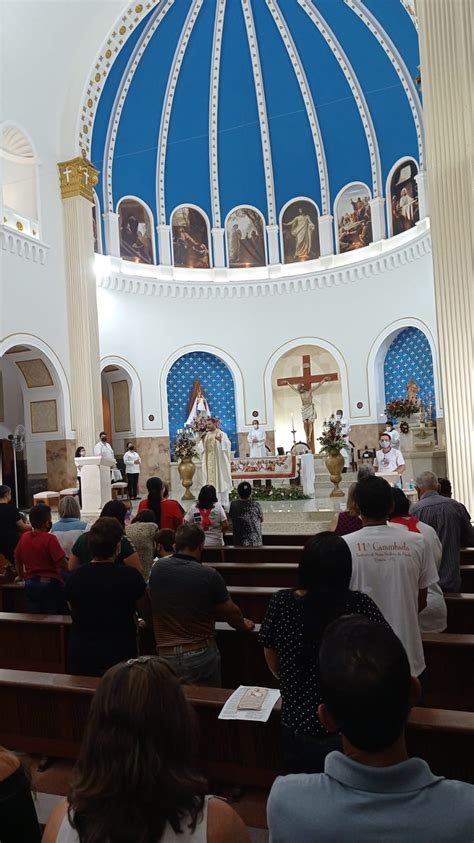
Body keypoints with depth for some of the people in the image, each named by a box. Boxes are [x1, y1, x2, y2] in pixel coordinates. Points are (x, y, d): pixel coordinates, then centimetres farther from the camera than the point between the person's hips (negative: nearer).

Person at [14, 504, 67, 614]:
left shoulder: (24, 537, 1)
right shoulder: (49, 539, -18)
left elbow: (17, 559, 15)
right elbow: (62, 562, -21)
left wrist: (21, 576, 31)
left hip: (30, 583, 6)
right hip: (50, 583, -6)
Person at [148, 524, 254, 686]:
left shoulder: (157, 569, -3)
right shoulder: (209, 576, -14)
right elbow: (231, 612, -2)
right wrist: (244, 625, 20)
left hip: (165, 655, 3)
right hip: (200, 653, -3)